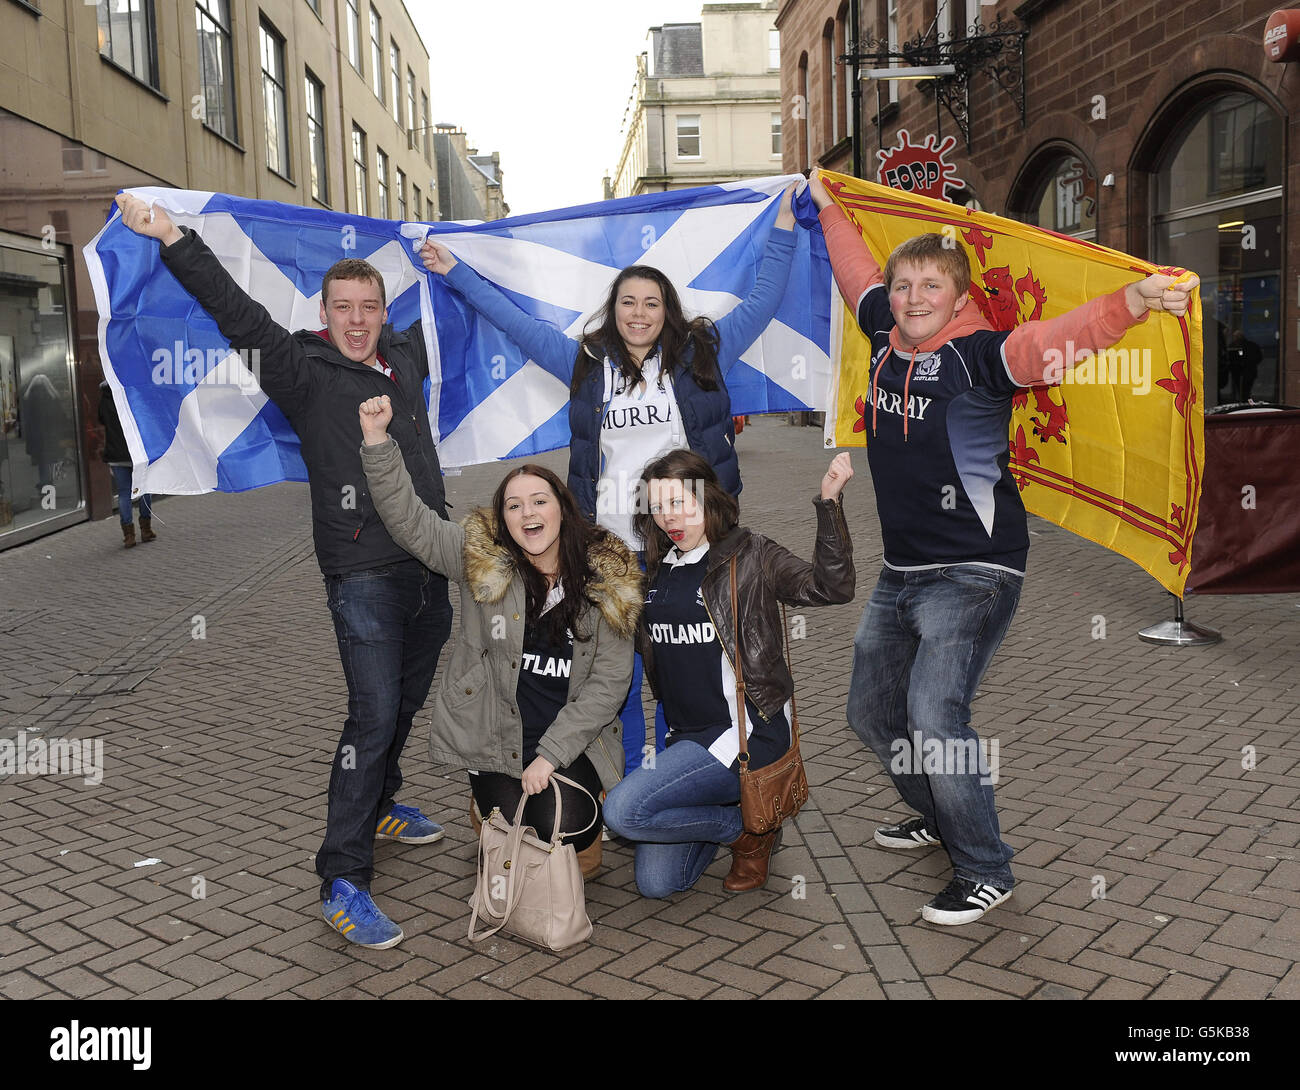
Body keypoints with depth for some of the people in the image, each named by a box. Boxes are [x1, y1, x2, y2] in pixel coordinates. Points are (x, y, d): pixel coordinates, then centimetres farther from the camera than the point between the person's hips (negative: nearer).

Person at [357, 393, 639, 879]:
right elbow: (410, 521, -10)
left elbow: (610, 680, -6)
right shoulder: (481, 558, -4)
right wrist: (377, 440, -22)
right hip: (495, 738, 1)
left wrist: (551, 753, -12)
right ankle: (489, 805, 22)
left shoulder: (607, 578, -5)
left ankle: (585, 825, 17)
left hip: (573, 738, 0)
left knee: (562, 826, -21)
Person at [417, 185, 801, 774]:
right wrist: (456, 272, 19)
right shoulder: (587, 363, 8)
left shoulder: (700, 354, 5)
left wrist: (783, 224, 12)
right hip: (613, 543, 1)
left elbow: (762, 300, 11)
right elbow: (519, 323, 15)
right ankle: (634, 775, 21)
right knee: (625, 668, 7)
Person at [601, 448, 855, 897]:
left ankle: (747, 828, 2)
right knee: (655, 883, 3)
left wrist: (829, 502, -30)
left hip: (745, 730, -7)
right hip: (685, 738, 7)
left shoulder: (749, 555, -7)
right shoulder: (657, 566, 11)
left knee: (623, 810, -22)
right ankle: (735, 807, 27)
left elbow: (829, 586, -20)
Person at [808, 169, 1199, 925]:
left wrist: (1132, 302, -46)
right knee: (872, 712, 18)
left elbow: (1053, 342, -30)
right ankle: (939, 819, 42)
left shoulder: (978, 354, -13)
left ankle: (985, 871, -2)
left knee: (934, 713, -21)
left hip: (974, 573, -8)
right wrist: (829, 206, 34)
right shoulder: (887, 339, 6)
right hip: (901, 573, 8)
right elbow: (860, 273, 23)